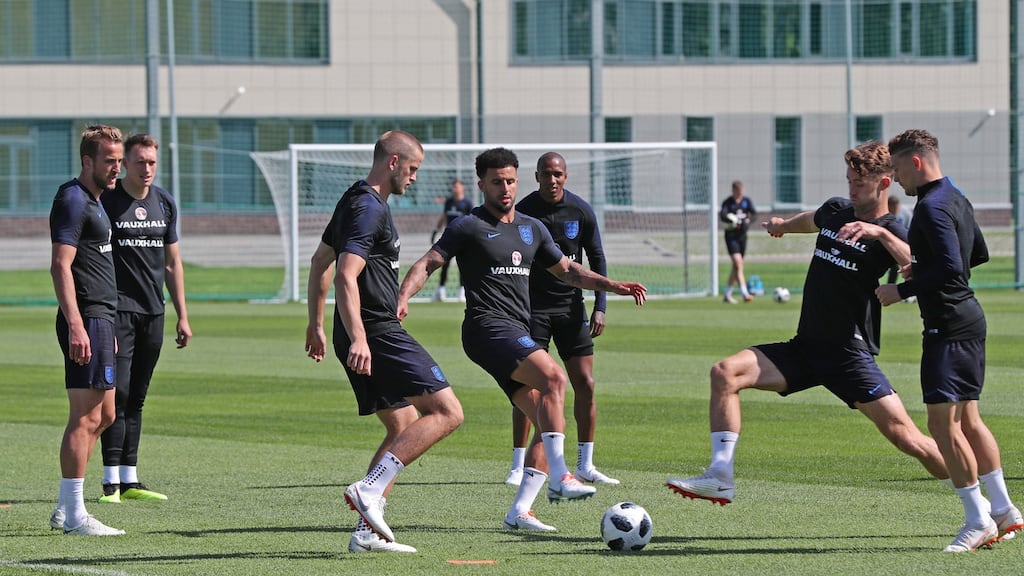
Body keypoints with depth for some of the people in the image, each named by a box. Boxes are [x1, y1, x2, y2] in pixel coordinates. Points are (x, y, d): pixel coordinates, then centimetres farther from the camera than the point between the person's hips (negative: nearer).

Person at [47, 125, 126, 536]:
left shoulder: (93, 202, 20)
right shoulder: (72, 200, -12)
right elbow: (60, 266, -20)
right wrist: (76, 325, -26)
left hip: (100, 320, 11)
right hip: (86, 320, -11)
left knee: (104, 414, 13)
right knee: (86, 417, -10)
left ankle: (65, 509, 17)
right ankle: (74, 515, -8)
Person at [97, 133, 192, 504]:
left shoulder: (164, 203, 12)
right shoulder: (106, 200, -6)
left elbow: (172, 262, 18)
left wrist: (182, 316, 15)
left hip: (153, 311, 6)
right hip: (118, 308, -6)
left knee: (136, 398, 8)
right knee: (118, 392, -11)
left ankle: (130, 480, 11)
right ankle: (111, 482, -10)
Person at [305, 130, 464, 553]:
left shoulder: (356, 201, 18)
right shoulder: (369, 209, -14)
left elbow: (320, 260, 27)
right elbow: (347, 276, -25)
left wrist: (316, 324, 32)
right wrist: (357, 339, -33)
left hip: (364, 337, 11)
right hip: (378, 334, -11)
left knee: (404, 428, 15)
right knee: (447, 412, -11)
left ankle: (367, 532, 9)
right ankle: (370, 490, -18)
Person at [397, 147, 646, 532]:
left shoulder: (531, 228, 20)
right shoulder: (469, 227, 0)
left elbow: (566, 270, 29)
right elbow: (427, 264, -5)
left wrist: (612, 286, 18)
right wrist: (403, 297, -23)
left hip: (517, 335, 8)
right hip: (488, 327, -8)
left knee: (549, 423, 0)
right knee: (553, 378, -28)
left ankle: (519, 511, 3)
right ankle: (559, 479, -33)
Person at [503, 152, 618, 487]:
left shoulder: (581, 211, -2)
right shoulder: (522, 213, -8)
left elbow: (596, 259, 6)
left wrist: (600, 306, -2)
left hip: (571, 305, 3)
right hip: (533, 306, -3)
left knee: (585, 384, -1)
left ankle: (585, 465, 9)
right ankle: (518, 467, -1)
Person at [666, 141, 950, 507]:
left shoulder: (888, 233, -8)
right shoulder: (836, 211, 11)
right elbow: (811, 220, 38)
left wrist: (879, 232, -40)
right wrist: (784, 225, 57)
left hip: (851, 355, -6)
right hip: (804, 349, 6)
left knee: (905, 437, -13)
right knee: (725, 373, -12)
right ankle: (720, 479, -14)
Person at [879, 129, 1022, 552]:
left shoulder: (932, 207, -17)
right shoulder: (956, 199, 14)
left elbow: (951, 268, -25)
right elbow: (979, 255, 25)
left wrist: (902, 290, -18)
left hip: (949, 323, -10)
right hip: (968, 316, 10)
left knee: (943, 422, -9)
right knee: (968, 420, 14)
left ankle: (978, 520, -7)